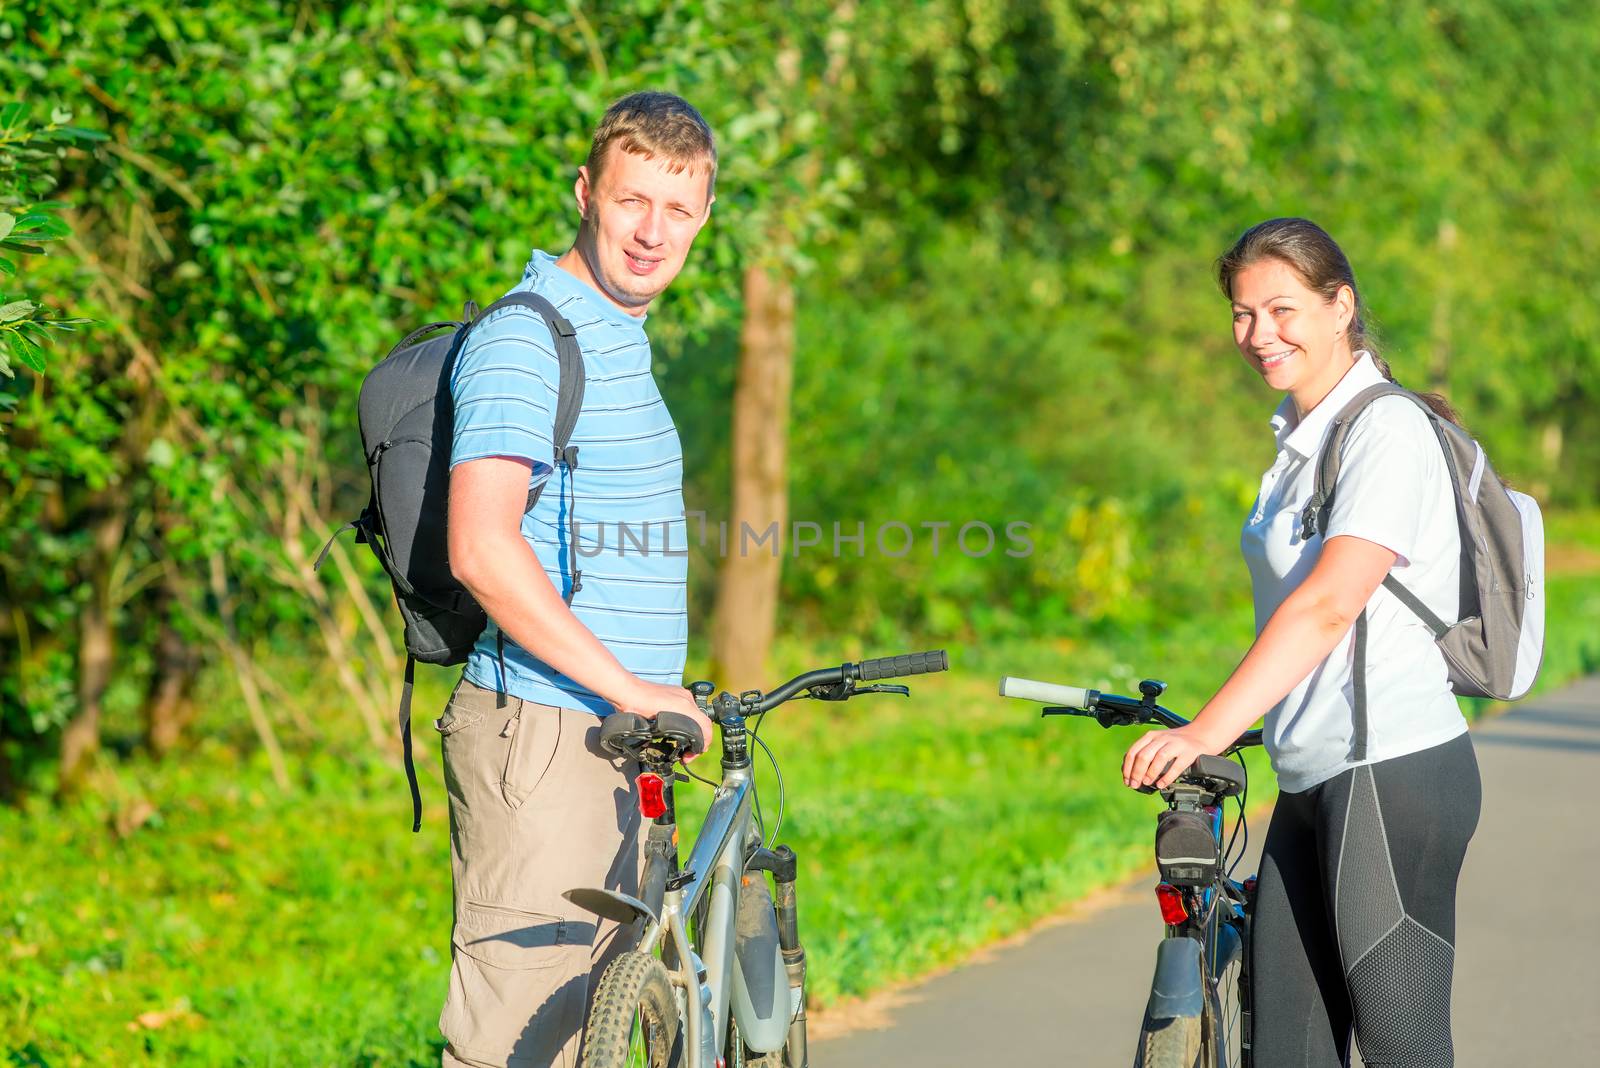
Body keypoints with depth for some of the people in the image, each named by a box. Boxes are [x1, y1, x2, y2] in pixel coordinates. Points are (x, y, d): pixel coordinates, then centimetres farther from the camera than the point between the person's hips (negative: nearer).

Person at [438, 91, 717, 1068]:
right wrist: (629, 686, -22)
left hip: (615, 737, 10)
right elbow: (483, 551, -24)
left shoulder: (622, 338, 20)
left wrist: (665, 692, 25)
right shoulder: (524, 338, -12)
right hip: (541, 731, -10)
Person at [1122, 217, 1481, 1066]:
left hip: (1394, 772, -9)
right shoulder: (1298, 437, 16)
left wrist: (1210, 730, -32)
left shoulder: (1388, 431, -13)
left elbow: (1329, 603, -24)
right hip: (1312, 782, 9)